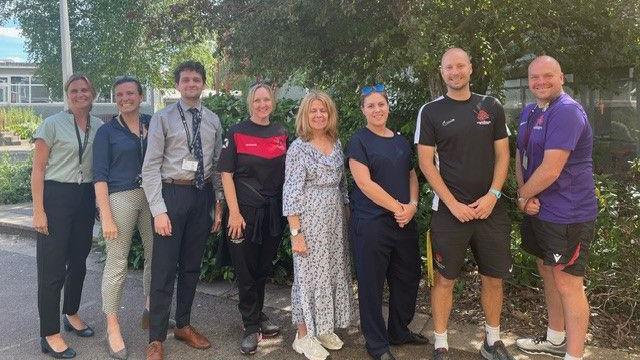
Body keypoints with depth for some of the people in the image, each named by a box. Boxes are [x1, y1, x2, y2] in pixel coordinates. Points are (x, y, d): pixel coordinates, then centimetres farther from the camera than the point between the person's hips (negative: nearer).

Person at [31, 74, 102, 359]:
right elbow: (38, 169, -7)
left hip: (86, 198, 5)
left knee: (79, 261, 17)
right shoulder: (52, 124, -6)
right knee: (52, 268, -2)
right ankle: (49, 335, 9)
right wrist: (38, 211, -12)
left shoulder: (100, 127, 7)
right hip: (56, 196, -5)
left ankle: (71, 314, 37)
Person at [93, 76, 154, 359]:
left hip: (152, 195, 4)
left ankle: (151, 312, 29)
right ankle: (112, 329, 9)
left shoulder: (152, 123, 9)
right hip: (120, 197, -3)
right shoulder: (107, 131, 1)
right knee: (117, 263, -2)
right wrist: (106, 217, -10)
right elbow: (100, 176, -3)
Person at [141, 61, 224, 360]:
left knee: (192, 266, 15)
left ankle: (184, 325, 33)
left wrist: (218, 204, 7)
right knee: (164, 268, -1)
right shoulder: (163, 118, -4)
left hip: (203, 195, 4)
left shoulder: (213, 121, 9)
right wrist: (158, 211, -15)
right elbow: (150, 167, -8)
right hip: (171, 193, -4)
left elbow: (217, 165, 11)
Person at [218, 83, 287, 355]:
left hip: (274, 210, 4)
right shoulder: (237, 133, -4)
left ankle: (257, 316, 33)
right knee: (246, 271, 4)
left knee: (264, 268, 15)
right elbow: (226, 174, -8)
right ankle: (251, 326, 17)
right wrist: (234, 212, -14)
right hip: (246, 210, -4)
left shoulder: (281, 133, 8)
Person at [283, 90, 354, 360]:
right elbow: (291, 193, -12)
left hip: (336, 221, 6)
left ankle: (325, 329, 27)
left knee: (334, 274, 11)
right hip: (310, 220, -6)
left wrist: (347, 218, 12)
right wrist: (296, 233, -16)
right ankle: (304, 335, 16)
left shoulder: (336, 145, 9)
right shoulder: (298, 147, -8)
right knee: (310, 275, 1)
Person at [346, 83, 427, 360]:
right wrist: (397, 207, -13)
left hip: (405, 222, 7)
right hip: (371, 222, -6)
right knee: (371, 283, 2)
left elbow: (411, 176, 15)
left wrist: (412, 205, -4)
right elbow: (364, 182, -14)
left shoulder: (401, 141, 13)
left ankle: (399, 331, 34)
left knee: (408, 278, 14)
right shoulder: (359, 141, -5)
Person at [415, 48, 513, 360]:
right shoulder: (430, 112, 0)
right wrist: (453, 204, -11)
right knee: (445, 279, 4)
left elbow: (502, 155, 7)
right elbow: (426, 162, -4)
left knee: (494, 278, 10)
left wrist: (492, 195, -7)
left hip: (490, 207, 3)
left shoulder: (491, 107, 7)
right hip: (449, 209, -2)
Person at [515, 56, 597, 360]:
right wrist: (526, 195, -4)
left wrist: (523, 196, -9)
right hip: (538, 209, 9)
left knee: (568, 284, -2)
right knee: (547, 273, 20)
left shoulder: (567, 112, -19)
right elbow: (520, 154, 13)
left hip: (568, 215, -9)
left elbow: (551, 169, -25)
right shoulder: (528, 112, 10)